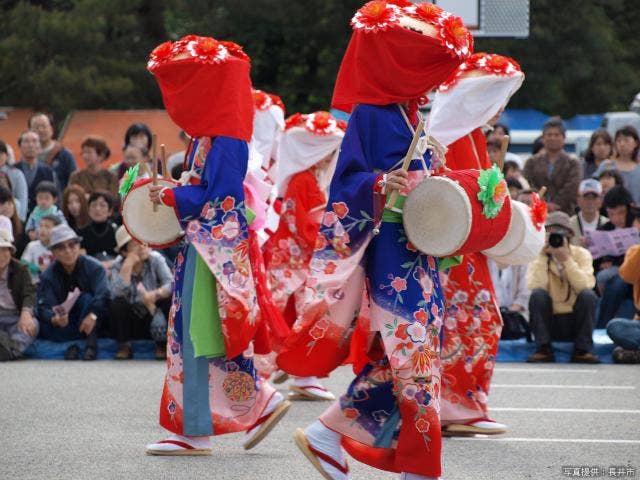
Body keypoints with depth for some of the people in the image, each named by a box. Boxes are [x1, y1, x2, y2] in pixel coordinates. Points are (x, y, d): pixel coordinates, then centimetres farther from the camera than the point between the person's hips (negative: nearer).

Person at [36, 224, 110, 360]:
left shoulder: (94, 267, -11)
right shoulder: (47, 276, -6)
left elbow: (103, 294, -27)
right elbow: (44, 307, -17)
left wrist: (93, 315, -47)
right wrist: (55, 319, -41)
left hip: (93, 322, -1)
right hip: (63, 325, 1)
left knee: (86, 298, -30)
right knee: (45, 329, -29)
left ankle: (91, 343, -31)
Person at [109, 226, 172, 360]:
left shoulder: (156, 259, -9)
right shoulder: (118, 266, -9)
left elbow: (171, 284, -23)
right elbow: (117, 293, -27)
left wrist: (155, 294, -42)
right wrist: (128, 265, -28)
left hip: (155, 317, 0)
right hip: (131, 322, 0)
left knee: (170, 299, -27)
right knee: (116, 304, -29)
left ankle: (162, 345, -5)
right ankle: (124, 346, -5)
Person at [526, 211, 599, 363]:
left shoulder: (581, 254, -2)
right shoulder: (538, 256, -1)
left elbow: (585, 286, -20)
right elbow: (535, 287, -20)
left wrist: (566, 259, -27)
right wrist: (542, 257, -21)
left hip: (575, 321, 0)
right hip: (548, 322, 0)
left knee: (588, 295, -27)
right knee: (537, 294, -26)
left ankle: (582, 350, -17)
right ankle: (544, 349, -19)